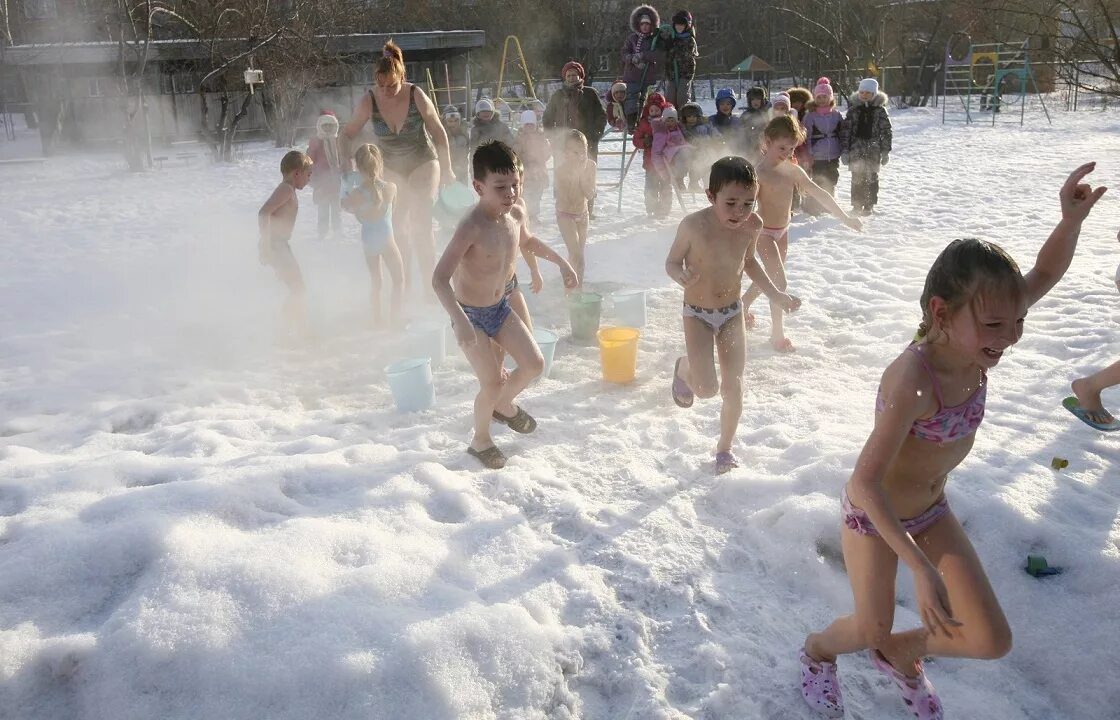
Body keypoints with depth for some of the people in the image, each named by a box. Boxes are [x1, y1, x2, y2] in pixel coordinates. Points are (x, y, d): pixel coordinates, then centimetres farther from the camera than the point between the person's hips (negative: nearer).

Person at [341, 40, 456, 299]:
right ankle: (405, 285, 16)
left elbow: (439, 133, -10)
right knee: (397, 227, 4)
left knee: (420, 224, -13)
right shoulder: (369, 101, -17)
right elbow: (348, 135, -5)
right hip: (391, 168, 3)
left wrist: (447, 170, -4)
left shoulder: (416, 96, -21)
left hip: (423, 163, -2)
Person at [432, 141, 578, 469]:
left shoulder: (516, 215, -8)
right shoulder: (472, 227, -31)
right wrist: (460, 321, -48)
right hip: (471, 314, -7)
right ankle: (480, 440, 24)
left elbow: (527, 241, 18)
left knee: (534, 364, 6)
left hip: (500, 307, 7)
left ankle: (504, 405, 37)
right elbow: (440, 278, -37)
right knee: (492, 385, -4)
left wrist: (561, 261, 18)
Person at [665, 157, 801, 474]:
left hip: (732, 313, 4)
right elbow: (672, 261, -10)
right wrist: (681, 275, -33)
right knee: (707, 388, -12)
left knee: (733, 386, 6)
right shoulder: (694, 225, -24)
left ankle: (725, 447, 29)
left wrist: (776, 294, 6)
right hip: (697, 315, -3)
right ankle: (683, 368, 25)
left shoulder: (752, 225, -11)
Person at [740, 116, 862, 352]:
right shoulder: (759, 173, -19)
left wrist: (844, 217, 8)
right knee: (779, 282, -9)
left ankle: (743, 305, 44)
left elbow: (819, 194, 6)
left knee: (770, 277, 20)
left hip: (782, 231, 7)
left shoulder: (793, 171, 0)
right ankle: (778, 332, 4)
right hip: (764, 233, -7)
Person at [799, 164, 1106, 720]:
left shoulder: (972, 339, -16)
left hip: (931, 508, 7)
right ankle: (817, 650, 48)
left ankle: (898, 653, 36)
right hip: (874, 512, -6)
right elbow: (865, 482, -36)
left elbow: (1046, 274, -2)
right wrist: (921, 568, -39)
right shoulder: (914, 382, -37)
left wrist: (1072, 218, -21)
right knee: (870, 631, 12)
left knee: (992, 641, 6)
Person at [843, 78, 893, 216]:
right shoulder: (853, 109, 2)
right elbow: (846, 130, 1)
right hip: (856, 149, 1)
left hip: (873, 149, -1)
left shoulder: (880, 110, -1)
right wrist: (845, 150, -4)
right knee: (857, 178, 4)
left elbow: (886, 132, 1)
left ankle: (869, 205, 14)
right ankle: (857, 205, 13)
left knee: (872, 177, 6)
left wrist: (886, 151, -3)